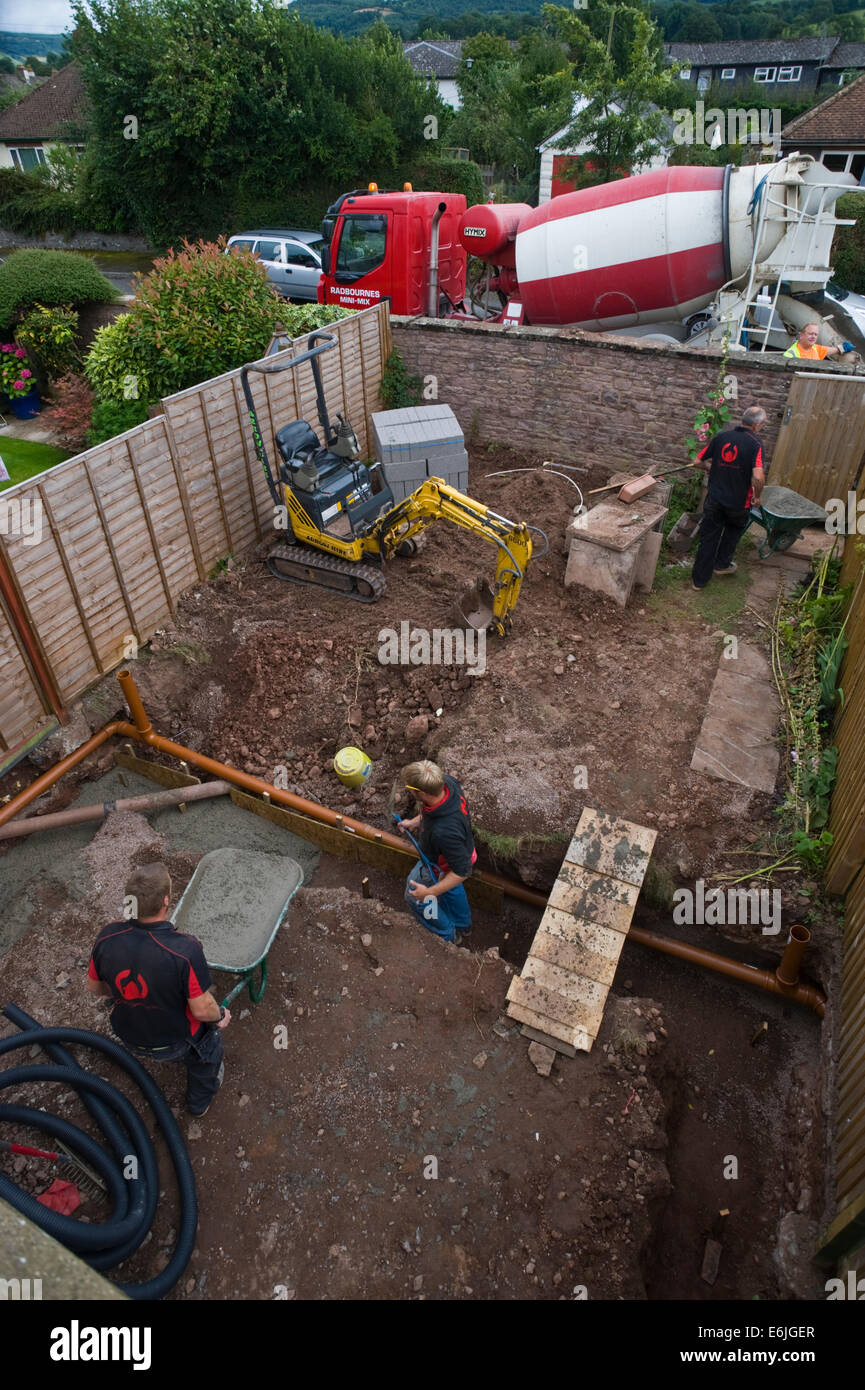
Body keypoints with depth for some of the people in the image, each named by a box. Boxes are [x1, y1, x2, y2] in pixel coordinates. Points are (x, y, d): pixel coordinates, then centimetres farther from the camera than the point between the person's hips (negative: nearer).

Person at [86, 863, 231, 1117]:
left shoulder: (108, 938, -23)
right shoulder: (185, 951, -38)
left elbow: (94, 986, -4)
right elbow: (201, 1010, -26)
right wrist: (221, 1015, -3)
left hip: (128, 1036, 4)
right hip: (175, 1042, -4)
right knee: (209, 1032, 28)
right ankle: (200, 1101, 48)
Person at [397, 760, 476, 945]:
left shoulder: (444, 832, -50)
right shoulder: (448, 783, -28)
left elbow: (462, 871, -35)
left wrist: (430, 892, -28)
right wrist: (415, 822, 4)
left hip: (440, 867, -7)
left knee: (415, 897, 23)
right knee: (450, 888, 36)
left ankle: (446, 935, 48)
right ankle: (462, 925, 64)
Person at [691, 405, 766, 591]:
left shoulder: (721, 437, -1)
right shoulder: (754, 443, -14)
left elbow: (698, 461, 6)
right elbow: (758, 477, -26)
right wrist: (757, 496, -8)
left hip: (714, 498, 3)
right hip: (738, 502, -3)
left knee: (708, 537, 11)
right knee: (735, 528, 27)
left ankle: (699, 579, 14)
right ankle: (722, 564, 35)